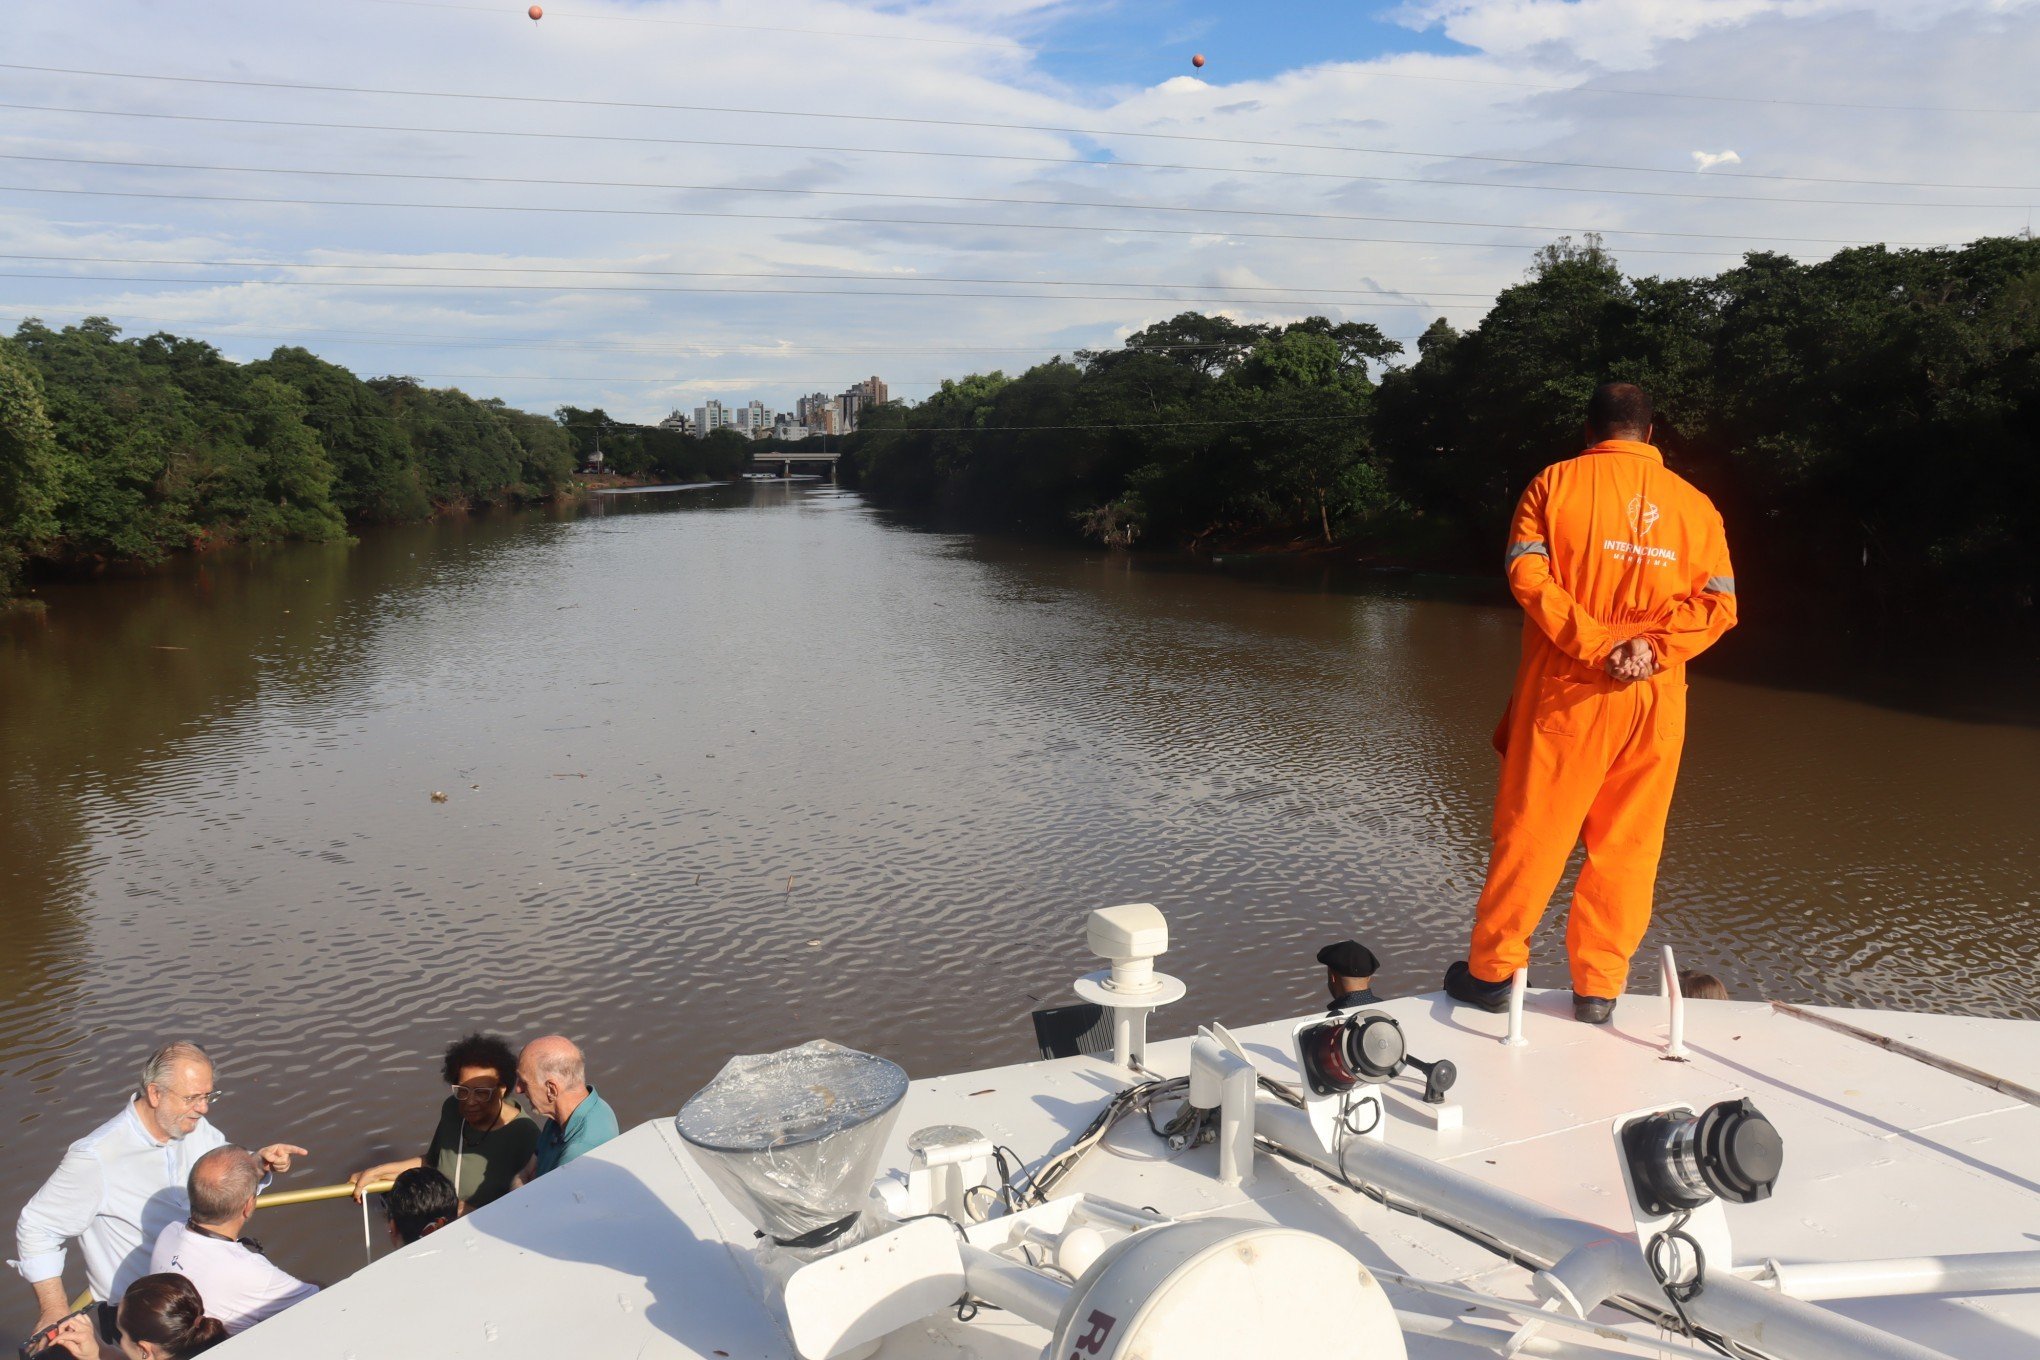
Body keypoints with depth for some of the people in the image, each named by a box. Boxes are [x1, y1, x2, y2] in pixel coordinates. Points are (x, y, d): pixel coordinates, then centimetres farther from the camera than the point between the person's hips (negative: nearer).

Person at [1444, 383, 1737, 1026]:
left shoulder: (1554, 483, 2)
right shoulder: (1694, 503, 10)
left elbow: (1527, 574, -11)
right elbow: (1718, 603, -1)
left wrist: (1596, 645, -13)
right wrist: (1654, 649, -11)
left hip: (1564, 689, -2)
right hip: (1655, 699, 2)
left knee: (1530, 831, 6)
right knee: (1627, 845, 9)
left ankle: (1492, 970, 13)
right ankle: (1599, 987, 14)